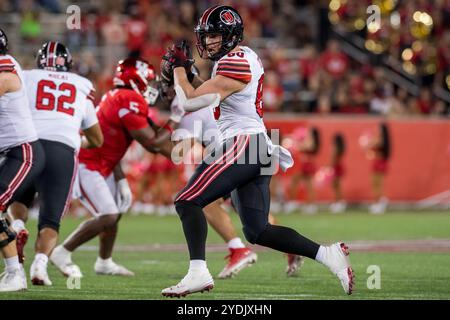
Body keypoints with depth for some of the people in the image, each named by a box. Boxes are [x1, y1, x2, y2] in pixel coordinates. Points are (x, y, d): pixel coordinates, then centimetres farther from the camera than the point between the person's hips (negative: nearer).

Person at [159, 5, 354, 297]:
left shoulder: (234, 64, -12)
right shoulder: (245, 57, 18)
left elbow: (191, 102, -11)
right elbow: (210, 95, 28)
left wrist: (178, 68, 2)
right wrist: (187, 75, 14)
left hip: (243, 142, -10)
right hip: (260, 151, 10)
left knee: (187, 202, -12)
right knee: (258, 231, 9)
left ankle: (198, 272, -24)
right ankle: (328, 254, 2)